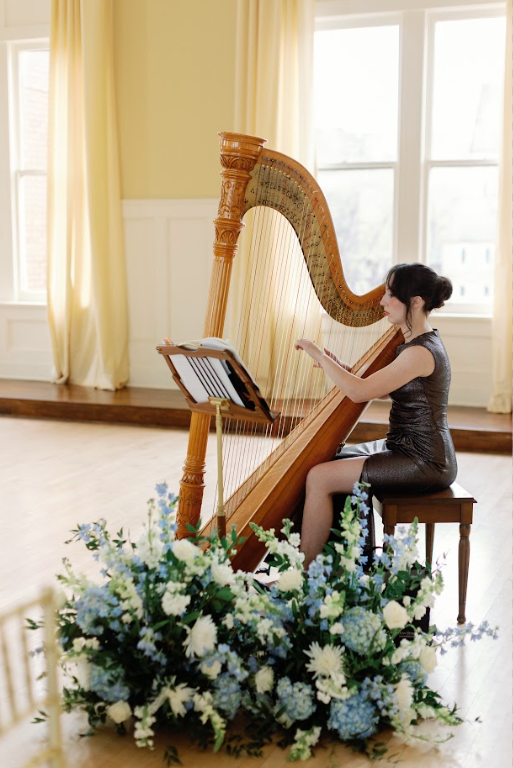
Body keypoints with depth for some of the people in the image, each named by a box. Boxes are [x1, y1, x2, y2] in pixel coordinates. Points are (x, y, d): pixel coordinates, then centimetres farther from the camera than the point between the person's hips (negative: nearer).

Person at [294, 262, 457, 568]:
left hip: (424, 463, -10)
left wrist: (319, 354, -14)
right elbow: (377, 388, 17)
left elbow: (360, 392, -24)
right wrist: (341, 368, 2)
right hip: (406, 448, 10)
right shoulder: (419, 342, 10)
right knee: (325, 458, 14)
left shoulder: (422, 351, -21)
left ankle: (304, 573, -4)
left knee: (320, 478, -14)